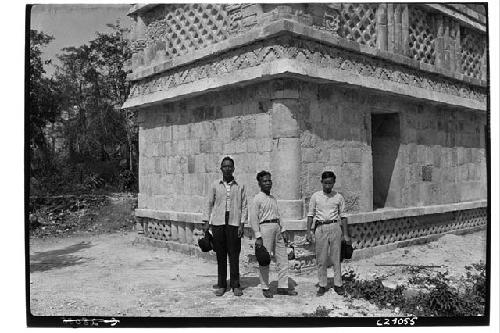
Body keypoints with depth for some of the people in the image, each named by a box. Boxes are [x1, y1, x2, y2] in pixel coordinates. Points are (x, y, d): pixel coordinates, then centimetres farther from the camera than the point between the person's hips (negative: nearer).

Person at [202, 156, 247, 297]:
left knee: (234, 255, 0)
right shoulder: (215, 185, 7)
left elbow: (244, 206, 5)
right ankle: (221, 285, 15)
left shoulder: (240, 187, 6)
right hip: (218, 222, 1)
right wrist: (206, 222, 2)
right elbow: (209, 204, 9)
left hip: (234, 223, -1)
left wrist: (242, 224, -3)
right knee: (220, 255, 5)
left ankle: (235, 285, 11)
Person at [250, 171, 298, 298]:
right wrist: (258, 237, -15)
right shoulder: (258, 198, -6)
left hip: (277, 229, 8)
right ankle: (265, 288, 13)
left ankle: (282, 287, 17)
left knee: (283, 259, 8)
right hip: (265, 227, -7)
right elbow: (253, 218, -10)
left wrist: (283, 230, 16)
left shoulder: (273, 198, 17)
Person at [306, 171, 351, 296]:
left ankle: (338, 284, 16)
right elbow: (311, 214, 6)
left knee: (336, 258, 6)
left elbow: (343, 216, 8)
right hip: (320, 228, 0)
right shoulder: (316, 196, 3)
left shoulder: (338, 197, 4)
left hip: (335, 227, 0)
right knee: (321, 259, 4)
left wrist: (346, 234, 6)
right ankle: (322, 285, 13)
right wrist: (308, 231, -1)